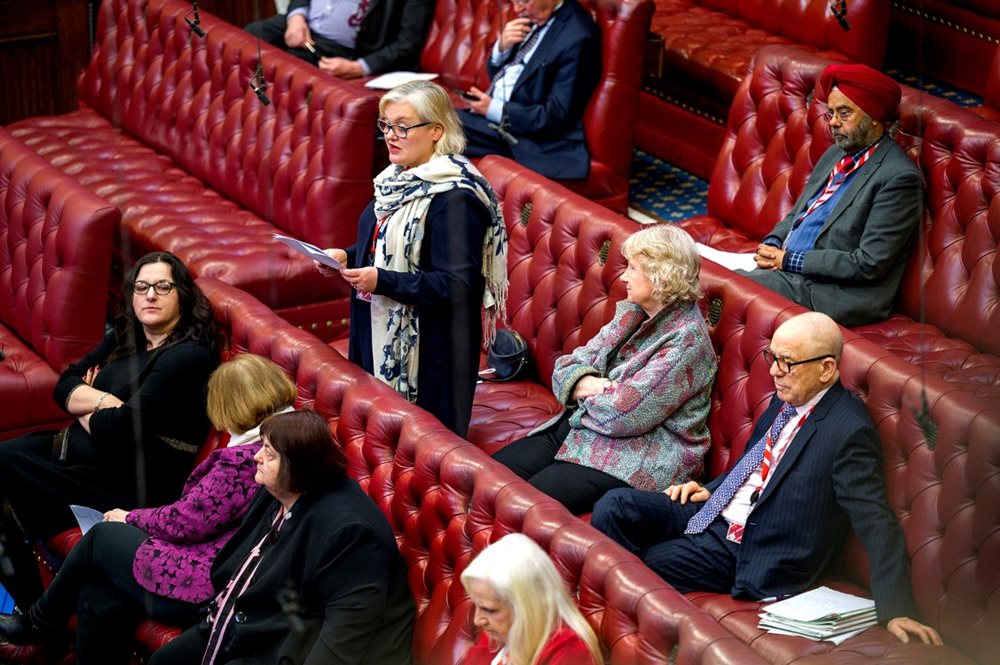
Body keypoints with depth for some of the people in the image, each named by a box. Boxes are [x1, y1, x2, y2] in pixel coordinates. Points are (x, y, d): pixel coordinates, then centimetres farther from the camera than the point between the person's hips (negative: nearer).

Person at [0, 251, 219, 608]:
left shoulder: (188, 358, -17)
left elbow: (121, 429, -22)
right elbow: (64, 386, 9)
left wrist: (85, 409, -2)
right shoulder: (126, 336, 11)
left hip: (130, 487, -9)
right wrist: (103, 401, -11)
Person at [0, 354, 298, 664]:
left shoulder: (241, 460, -22)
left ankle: (39, 624, 34)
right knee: (98, 603, 7)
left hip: (202, 589, -9)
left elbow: (187, 522, -16)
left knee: (101, 537, 11)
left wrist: (131, 518, 3)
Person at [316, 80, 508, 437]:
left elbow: (456, 286, -24)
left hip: (428, 352, -9)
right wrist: (347, 256, 4)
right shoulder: (400, 180, 9)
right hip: (381, 339, 9)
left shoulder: (455, 198, -20)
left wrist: (383, 281, -27)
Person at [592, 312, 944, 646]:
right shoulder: (788, 399, 7)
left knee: (641, 563, -17)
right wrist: (710, 489, 6)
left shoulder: (848, 431, -21)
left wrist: (896, 610, -31)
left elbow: (876, 524, -25)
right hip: (712, 512, 8)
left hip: (749, 551, -8)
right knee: (614, 507, -6)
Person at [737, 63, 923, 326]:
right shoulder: (836, 154, 15)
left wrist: (789, 260, -14)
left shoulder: (899, 177, -14)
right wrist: (772, 244, 1)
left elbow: (869, 264, -18)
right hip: (787, 269, 8)